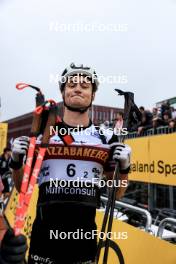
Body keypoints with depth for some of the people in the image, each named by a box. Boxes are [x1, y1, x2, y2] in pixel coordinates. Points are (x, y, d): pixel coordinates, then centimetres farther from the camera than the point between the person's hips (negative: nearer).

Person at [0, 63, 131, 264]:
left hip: (84, 235, 0)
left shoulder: (106, 138, 0)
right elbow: (23, 188, 9)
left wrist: (124, 167, -10)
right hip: (44, 233, 1)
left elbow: (117, 193, 7)